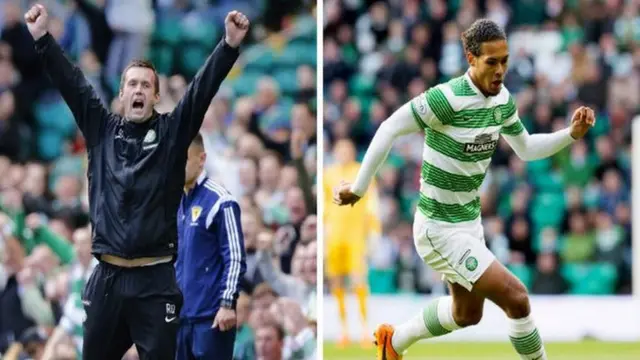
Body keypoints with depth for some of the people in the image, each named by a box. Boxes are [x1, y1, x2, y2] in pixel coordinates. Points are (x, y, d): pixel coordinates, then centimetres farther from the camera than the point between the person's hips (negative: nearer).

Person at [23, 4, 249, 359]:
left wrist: (230, 46, -19)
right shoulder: (103, 129, 10)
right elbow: (72, 83, 5)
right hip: (107, 277, 2)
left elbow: (203, 88, -6)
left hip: (155, 279, -2)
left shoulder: (172, 132, 4)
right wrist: (43, 39, -4)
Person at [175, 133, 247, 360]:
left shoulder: (220, 202, -10)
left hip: (211, 315, -8)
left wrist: (228, 303, -17)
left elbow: (235, 258, -12)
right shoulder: (178, 203, 13)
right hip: (181, 312, 8)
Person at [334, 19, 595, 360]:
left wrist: (572, 133, -3)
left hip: (468, 221, 9)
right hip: (440, 228, -9)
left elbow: (526, 149, 12)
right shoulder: (448, 98, -26)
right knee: (516, 298, -16)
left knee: (467, 313, 25)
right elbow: (389, 129, -20)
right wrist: (358, 187, -17)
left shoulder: (501, 98, -1)